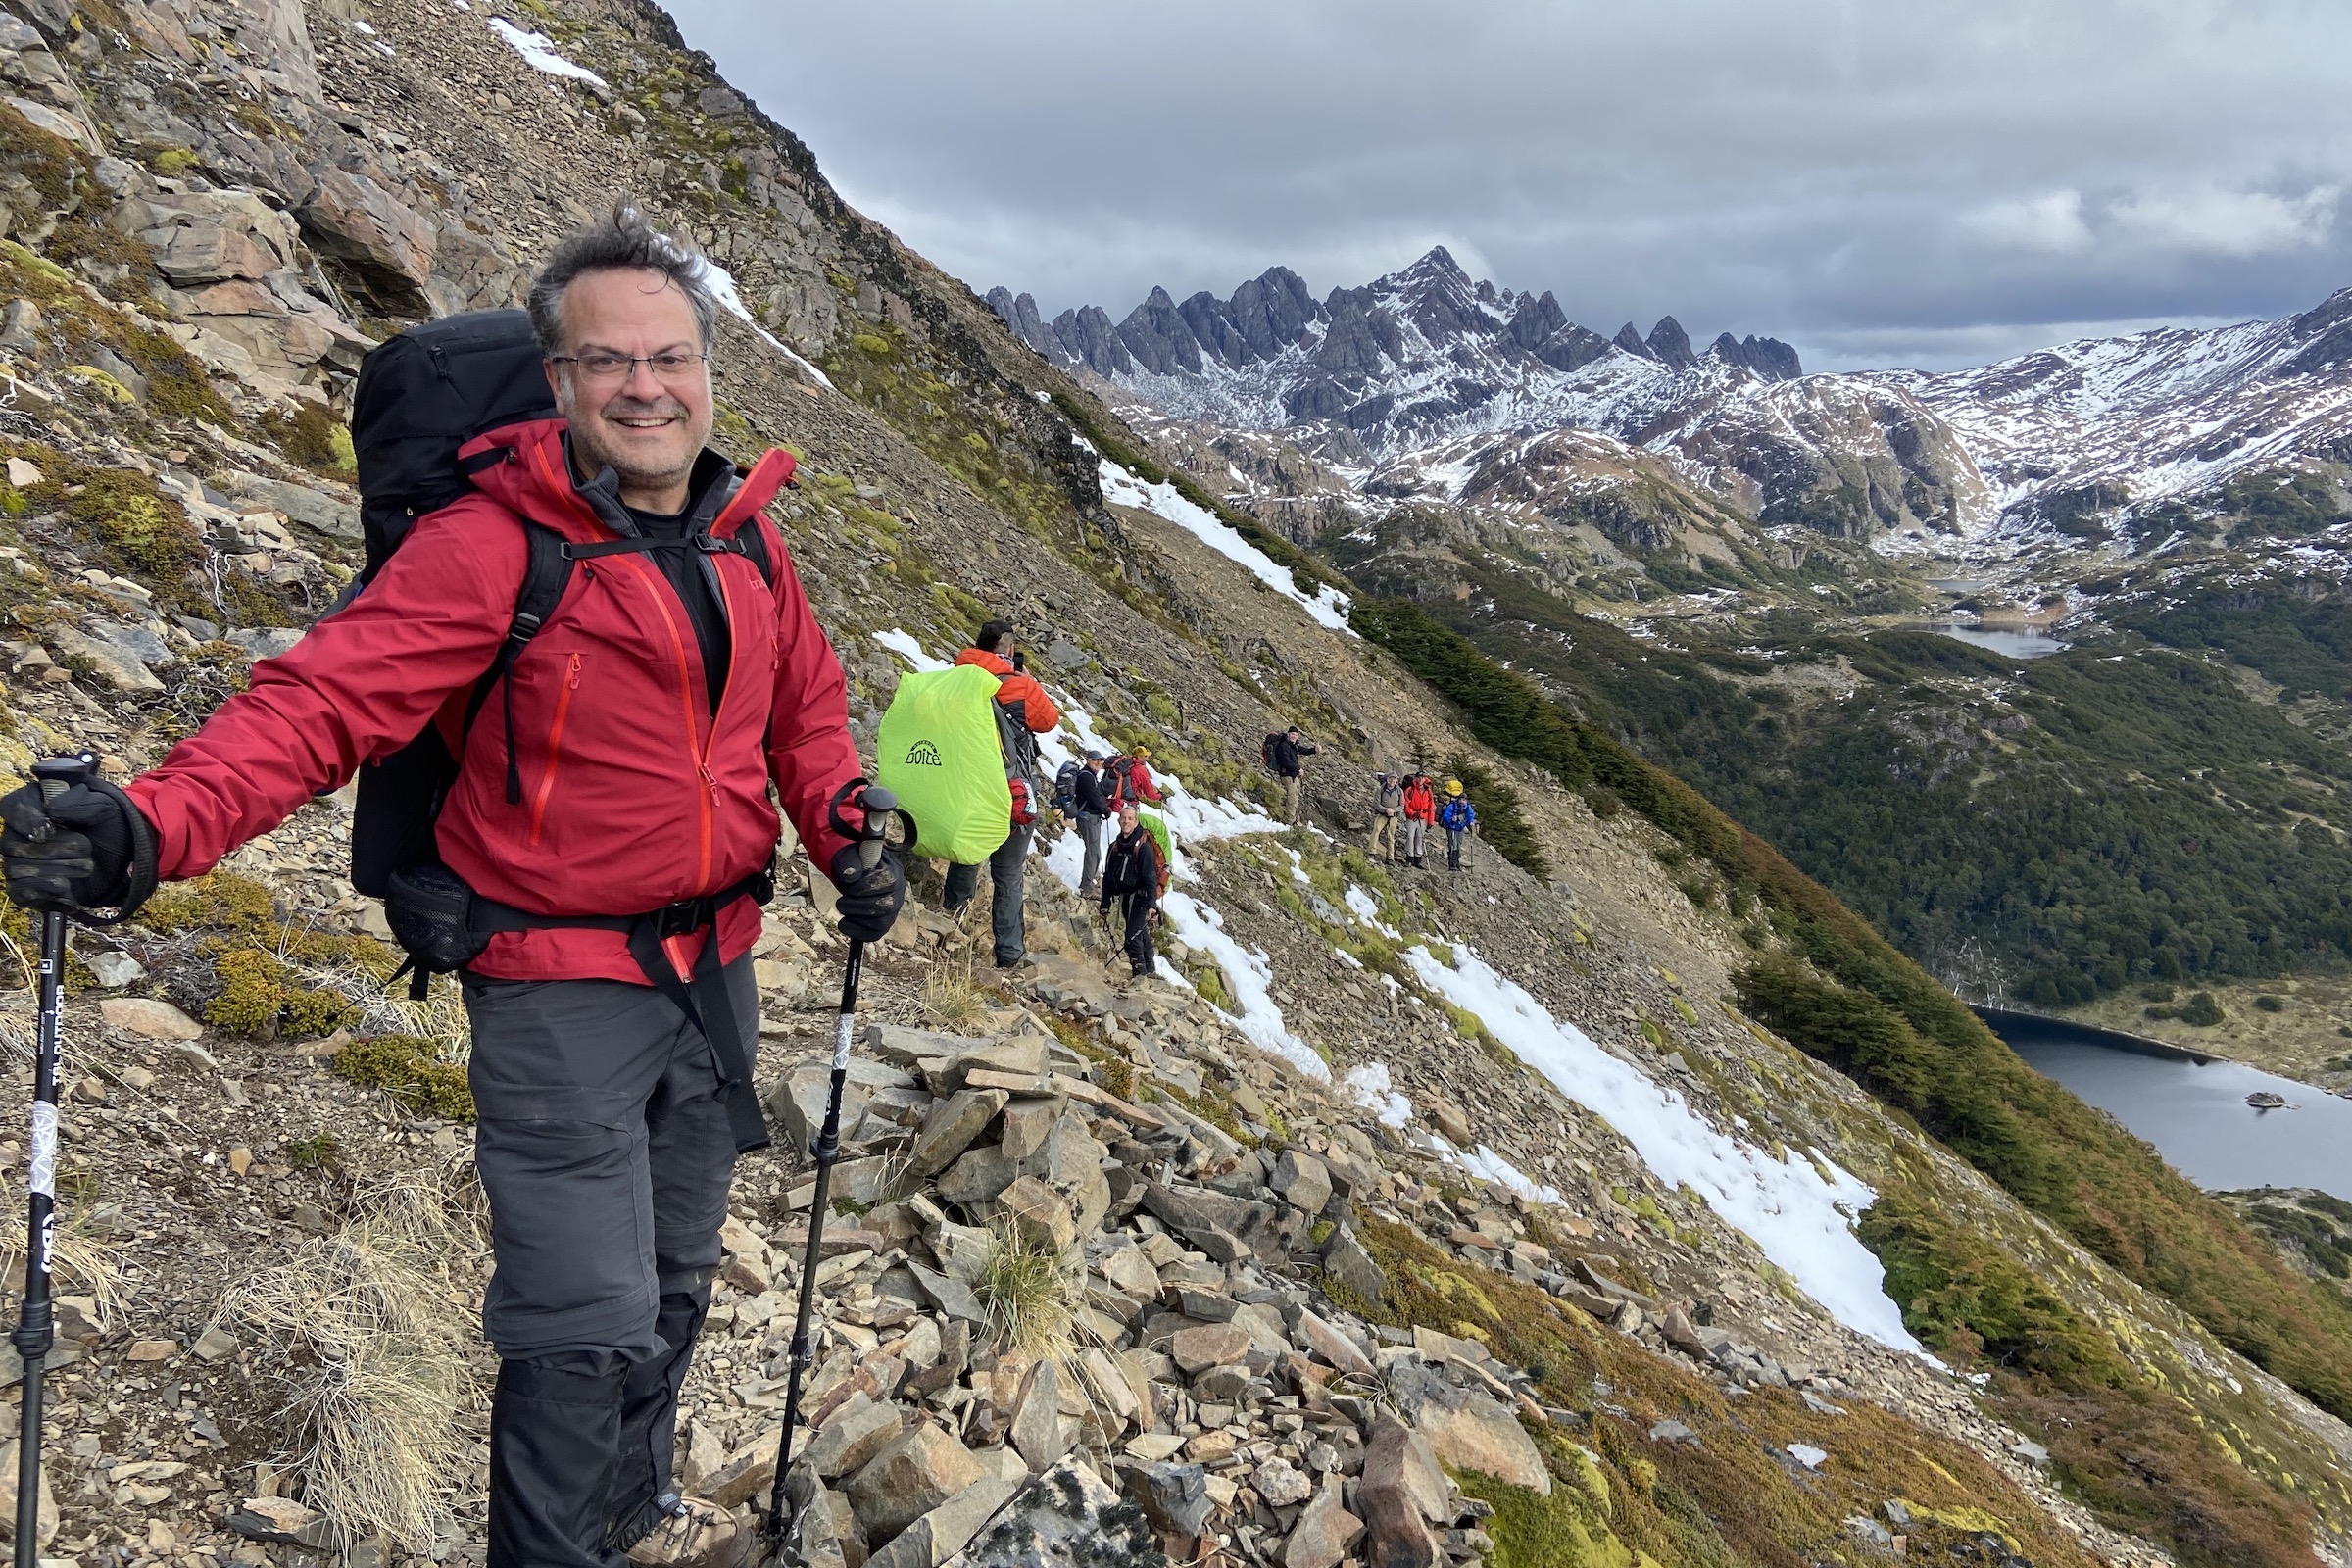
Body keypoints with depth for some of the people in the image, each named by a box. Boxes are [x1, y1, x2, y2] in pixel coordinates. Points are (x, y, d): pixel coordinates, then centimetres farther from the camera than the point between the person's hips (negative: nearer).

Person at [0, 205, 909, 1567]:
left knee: (674, 1279, 23)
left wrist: (849, 834, -1)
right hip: (562, 985, -6)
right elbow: (322, 699, -25)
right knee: (586, 1327, -7)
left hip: (715, 969, 7)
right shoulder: (494, 543, -17)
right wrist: (153, 826, -41)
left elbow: (806, 704, 16)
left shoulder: (744, 535, 2)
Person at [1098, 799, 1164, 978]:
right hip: (1125, 898, 7)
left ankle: (1140, 972, -13)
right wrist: (1105, 905, 14)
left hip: (1140, 898, -7)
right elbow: (1108, 877, 15)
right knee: (1141, 935, 16)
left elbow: (1150, 878, -16)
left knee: (1133, 936, -17)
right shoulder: (1115, 847, 9)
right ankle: (1149, 970, 27)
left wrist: (1151, 905, -24)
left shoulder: (1144, 847, -12)